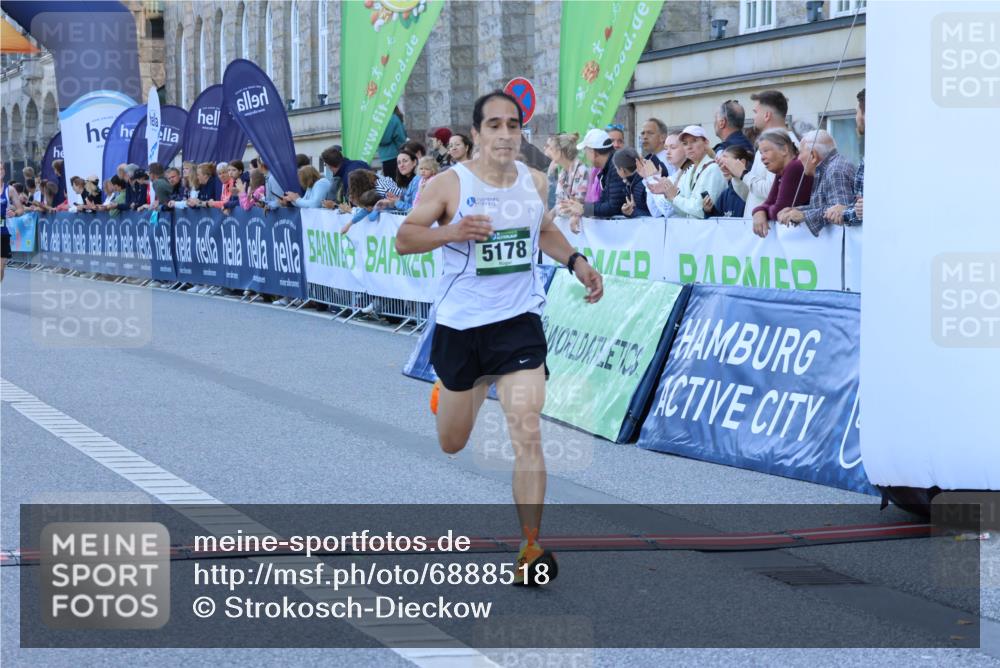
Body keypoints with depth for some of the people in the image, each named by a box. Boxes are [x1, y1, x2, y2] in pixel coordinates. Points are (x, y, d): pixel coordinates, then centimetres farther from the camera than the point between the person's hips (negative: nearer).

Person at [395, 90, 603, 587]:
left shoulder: (535, 182, 2)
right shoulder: (450, 185, -10)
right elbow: (403, 238, -10)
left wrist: (576, 262, 6)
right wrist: (452, 232, -27)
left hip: (518, 321, 1)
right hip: (459, 324, -1)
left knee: (526, 433, -16)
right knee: (452, 443, 16)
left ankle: (532, 549, -13)